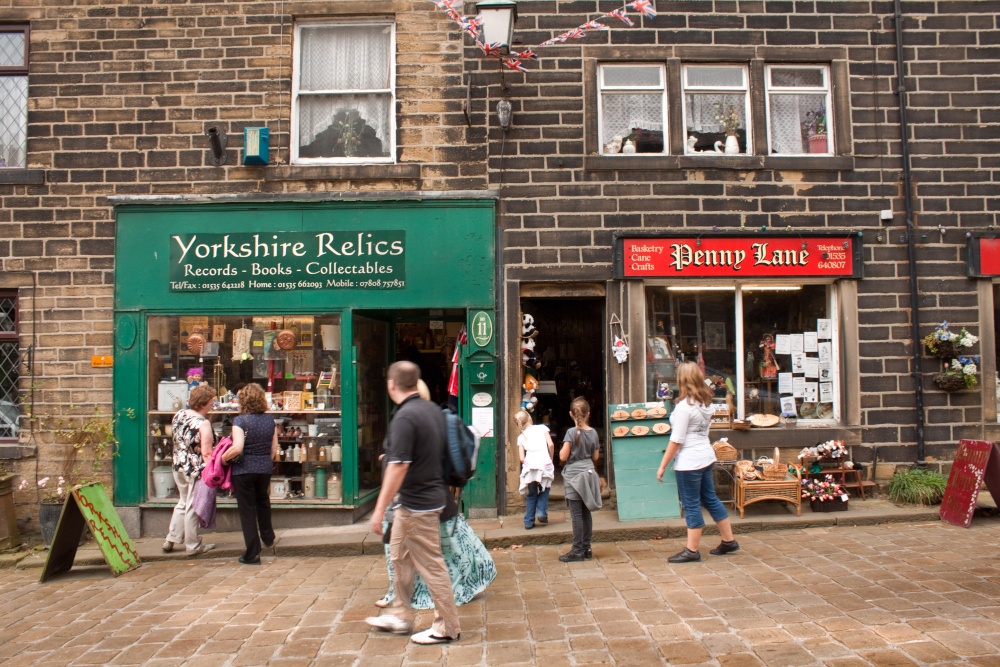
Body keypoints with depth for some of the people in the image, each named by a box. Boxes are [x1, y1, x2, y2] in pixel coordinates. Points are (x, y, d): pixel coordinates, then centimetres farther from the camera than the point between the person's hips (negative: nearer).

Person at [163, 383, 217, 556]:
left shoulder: (179, 415, 1)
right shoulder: (203, 423, -21)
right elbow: (206, 452, -22)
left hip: (179, 466, 7)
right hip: (196, 470, -7)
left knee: (183, 503, 22)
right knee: (193, 507, 5)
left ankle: (171, 540, 26)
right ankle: (193, 546, 17)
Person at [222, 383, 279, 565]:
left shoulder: (240, 420, -15)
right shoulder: (270, 420, 1)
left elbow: (237, 448, -25)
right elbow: (275, 447, 5)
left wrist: (223, 458, -8)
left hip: (243, 469, -5)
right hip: (265, 468, 5)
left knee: (247, 510, 4)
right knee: (263, 502, 29)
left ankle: (252, 554, 7)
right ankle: (268, 537, 43)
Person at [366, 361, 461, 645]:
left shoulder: (404, 417, -22)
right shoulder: (433, 409, 5)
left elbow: (398, 467, -26)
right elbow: (441, 449, 16)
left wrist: (380, 509, -22)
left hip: (419, 502, -10)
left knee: (431, 565, 1)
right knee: (400, 556, 20)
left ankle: (447, 627, 13)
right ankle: (400, 616, 32)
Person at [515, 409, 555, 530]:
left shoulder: (521, 437, 14)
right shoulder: (542, 428, 10)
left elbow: (521, 458, 6)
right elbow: (551, 445, -1)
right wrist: (551, 459, 13)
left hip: (529, 465, 1)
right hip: (545, 464, -1)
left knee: (531, 495, 14)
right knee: (544, 490, 22)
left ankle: (529, 522, 14)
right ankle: (541, 512, 6)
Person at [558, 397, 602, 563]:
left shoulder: (571, 432, -13)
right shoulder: (593, 433, 2)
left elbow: (563, 457, -16)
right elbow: (595, 457, 10)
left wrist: (562, 450, 5)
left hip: (574, 476, -5)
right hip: (588, 474, 5)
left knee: (576, 514, -3)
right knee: (586, 512, 11)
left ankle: (578, 550, -1)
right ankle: (586, 548, 16)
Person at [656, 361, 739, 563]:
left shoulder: (684, 406, -19)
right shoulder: (706, 402, 5)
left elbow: (676, 441, -18)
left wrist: (662, 466, -12)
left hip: (689, 462, -8)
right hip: (707, 457, 8)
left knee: (691, 506, 1)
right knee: (711, 499, 19)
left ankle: (691, 550, 9)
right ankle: (729, 541, 28)